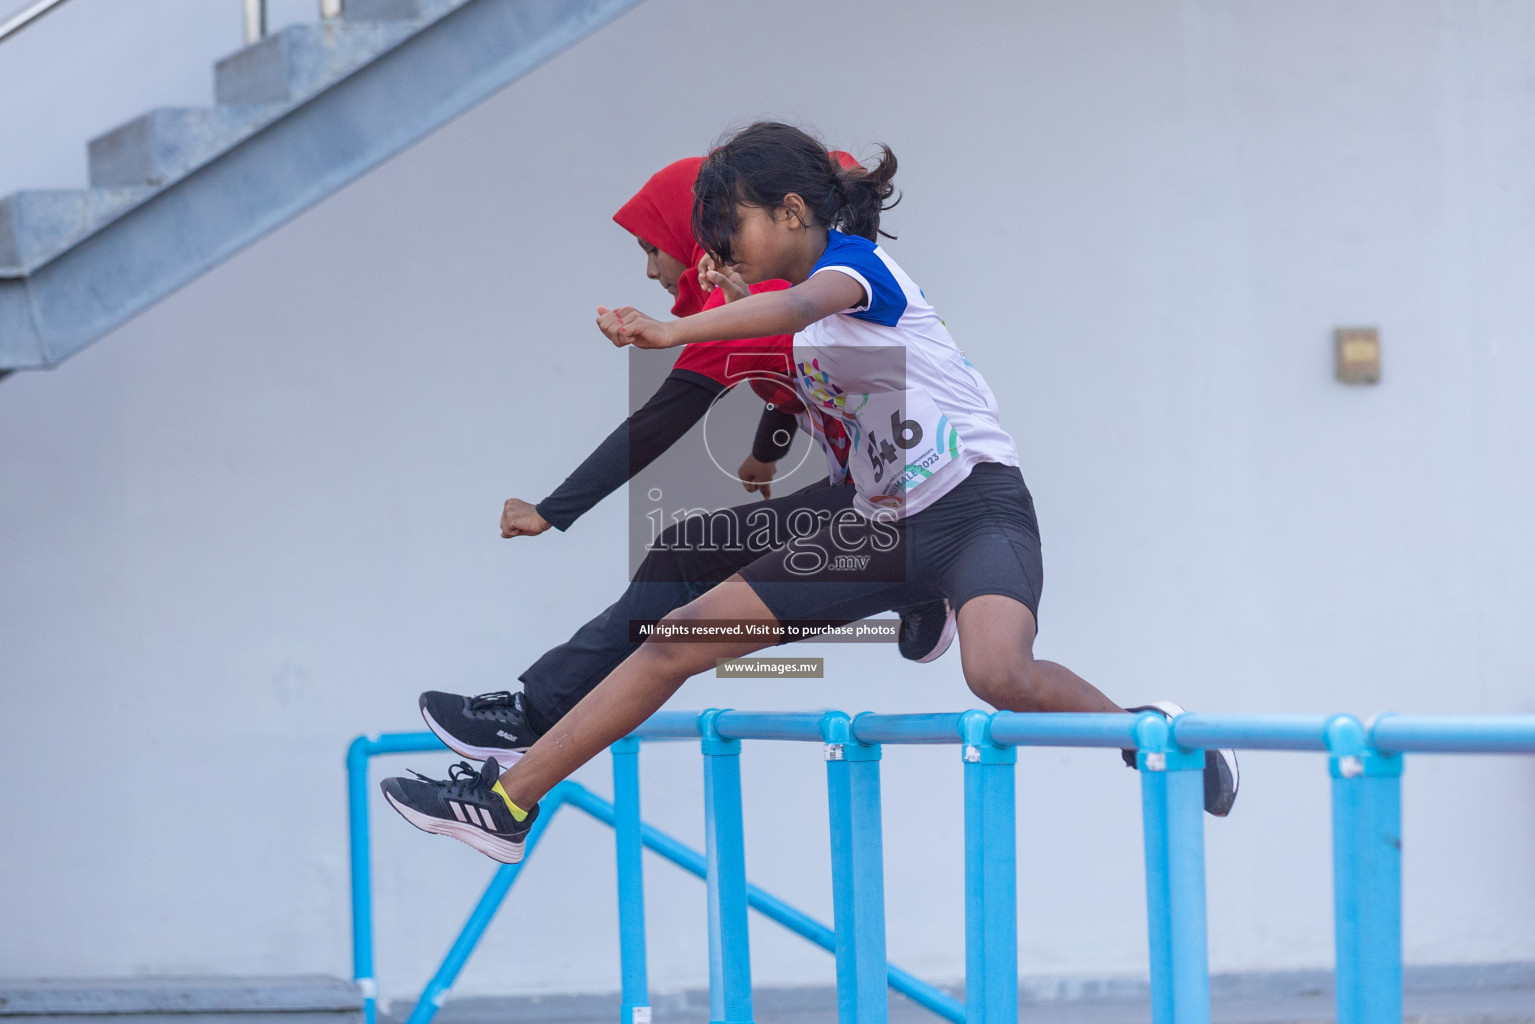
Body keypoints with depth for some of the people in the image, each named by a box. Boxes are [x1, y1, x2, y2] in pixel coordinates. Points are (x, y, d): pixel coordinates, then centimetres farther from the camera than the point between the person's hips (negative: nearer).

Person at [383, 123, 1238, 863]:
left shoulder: (853, 260, -11)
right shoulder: (807, 304, 14)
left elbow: (800, 307, -34)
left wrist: (676, 331, -48)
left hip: (976, 506, -9)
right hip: (884, 523, 9)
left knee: (997, 672, -37)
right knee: (682, 635, 1)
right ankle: (509, 801, 4)